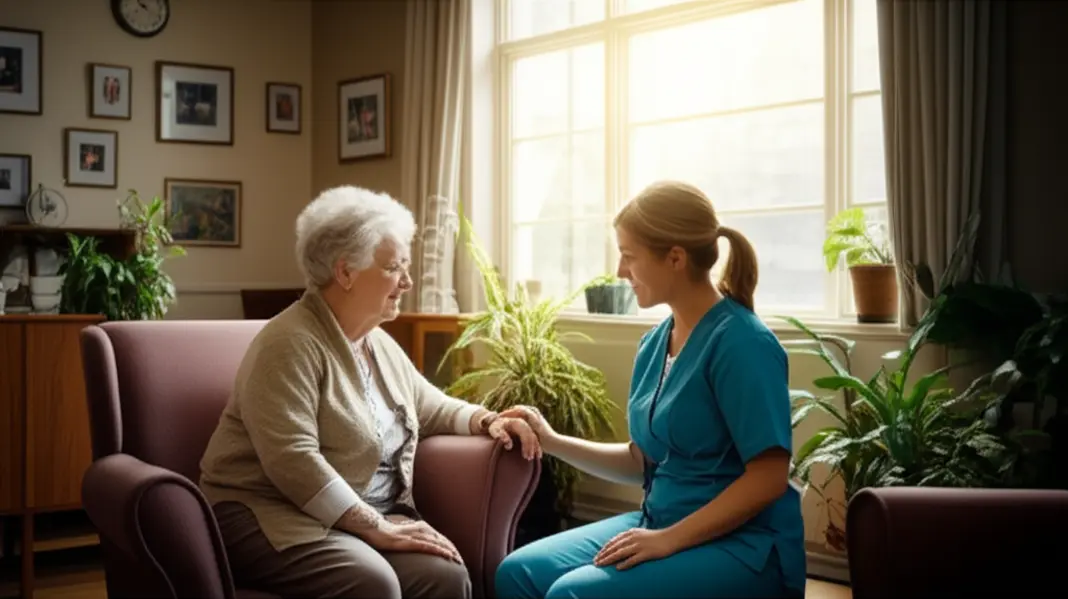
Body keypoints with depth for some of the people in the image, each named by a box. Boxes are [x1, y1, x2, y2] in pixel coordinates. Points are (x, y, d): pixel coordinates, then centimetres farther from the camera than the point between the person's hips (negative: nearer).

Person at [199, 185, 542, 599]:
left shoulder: (380, 344, 13)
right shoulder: (291, 344, -15)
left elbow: (430, 407, 27)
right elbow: (292, 460, -25)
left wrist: (486, 420, 6)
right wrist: (378, 528, -25)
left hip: (360, 515, 8)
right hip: (273, 516, -7)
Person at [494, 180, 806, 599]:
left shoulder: (740, 342, -16)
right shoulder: (654, 343, 7)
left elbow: (768, 478, -19)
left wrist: (670, 539, -19)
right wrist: (554, 442, 7)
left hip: (743, 544, -7)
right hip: (661, 524, 7)